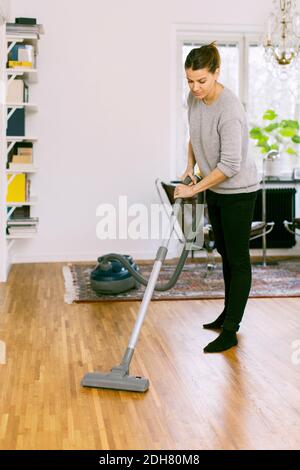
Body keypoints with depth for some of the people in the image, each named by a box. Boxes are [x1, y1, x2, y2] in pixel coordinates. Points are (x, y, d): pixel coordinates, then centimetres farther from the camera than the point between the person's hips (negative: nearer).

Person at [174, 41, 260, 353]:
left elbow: (230, 165, -29)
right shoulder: (194, 98, -2)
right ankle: (230, 313, 32)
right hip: (215, 189, 9)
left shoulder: (229, 110, -28)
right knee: (225, 252, 18)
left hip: (238, 191, -9)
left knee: (238, 258, -2)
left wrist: (194, 189, -25)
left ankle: (230, 330, 3)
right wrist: (190, 167, 3)